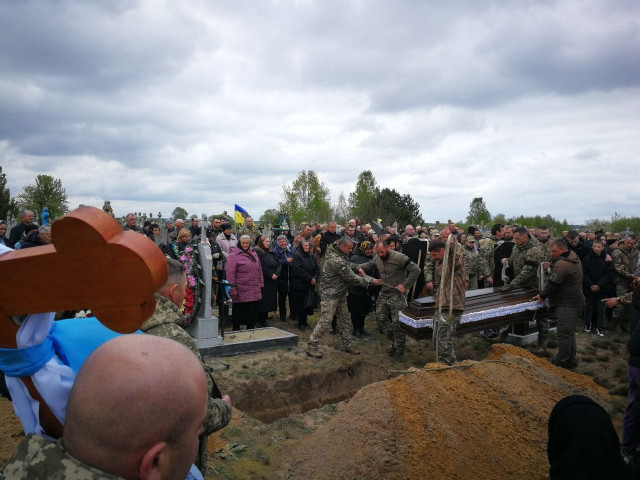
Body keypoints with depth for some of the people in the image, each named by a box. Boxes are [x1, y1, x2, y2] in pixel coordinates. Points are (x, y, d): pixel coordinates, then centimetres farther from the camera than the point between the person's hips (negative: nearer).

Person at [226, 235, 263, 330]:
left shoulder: (253, 253, 13)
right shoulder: (234, 255, -8)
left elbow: (259, 270, 18)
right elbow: (230, 273, -13)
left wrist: (260, 283, 14)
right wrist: (232, 290, -16)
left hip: (254, 292, 6)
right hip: (241, 292, -6)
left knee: (252, 313, 13)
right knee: (239, 313, 4)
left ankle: (250, 328, 26)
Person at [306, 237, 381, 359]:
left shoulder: (341, 255, 2)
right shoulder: (336, 260, -29)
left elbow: (349, 265, 21)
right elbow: (352, 278, -23)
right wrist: (371, 281, -16)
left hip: (340, 293, 10)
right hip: (330, 295, -10)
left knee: (344, 319, 16)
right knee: (325, 321, -7)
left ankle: (346, 345, 28)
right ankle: (311, 347, 3)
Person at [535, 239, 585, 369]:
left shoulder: (562, 264, -22)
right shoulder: (574, 258, 12)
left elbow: (552, 283, -17)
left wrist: (542, 295, -5)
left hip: (567, 304, -11)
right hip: (575, 301, 11)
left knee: (564, 333, -2)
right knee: (569, 332, 18)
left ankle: (561, 362, 6)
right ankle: (571, 360, 28)